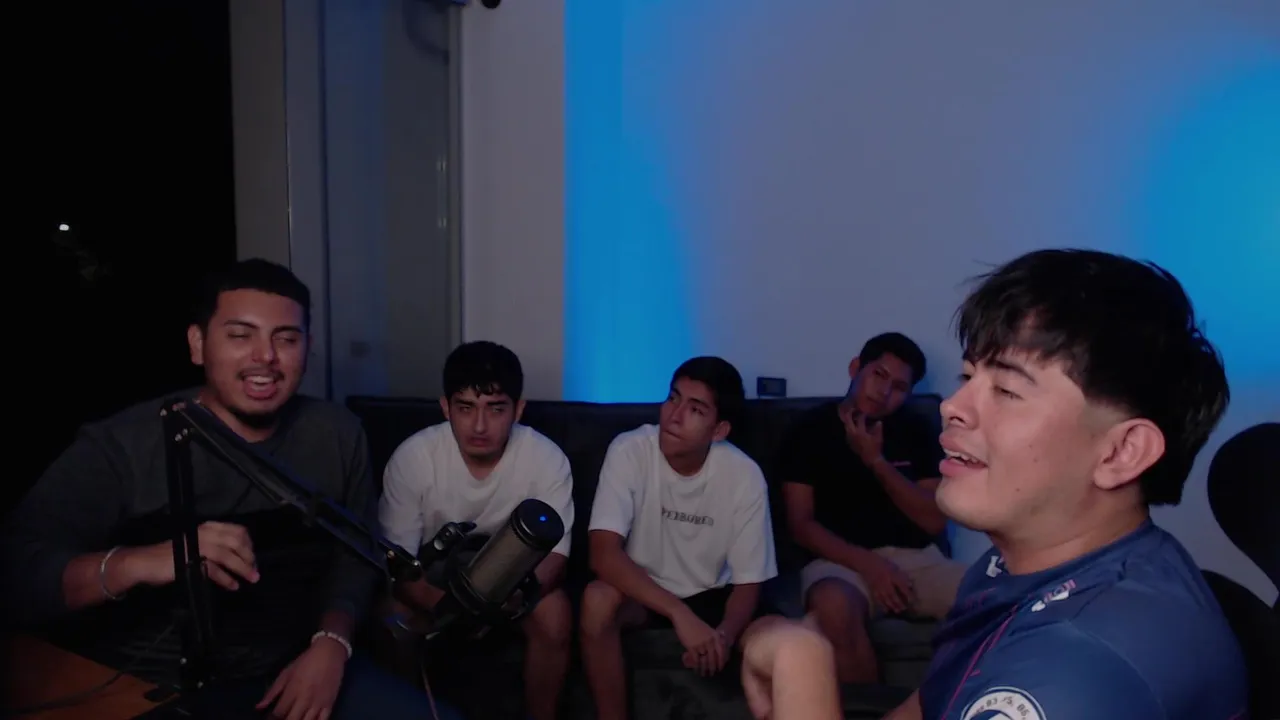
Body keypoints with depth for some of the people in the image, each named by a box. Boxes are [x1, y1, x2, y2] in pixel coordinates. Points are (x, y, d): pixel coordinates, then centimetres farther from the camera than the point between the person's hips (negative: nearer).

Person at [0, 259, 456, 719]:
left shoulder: (337, 435, -1)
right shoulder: (121, 445, -14)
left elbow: (355, 555, 2)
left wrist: (331, 645, -15)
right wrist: (137, 563, -36)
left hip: (292, 675, 1)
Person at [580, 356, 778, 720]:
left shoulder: (744, 475, -17)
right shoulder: (629, 451, -21)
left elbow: (748, 583, -10)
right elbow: (603, 554, -29)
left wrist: (723, 635, -31)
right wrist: (680, 614, -38)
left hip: (710, 596, 1)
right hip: (641, 591, -1)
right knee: (598, 599, -32)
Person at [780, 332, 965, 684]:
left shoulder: (918, 432, 12)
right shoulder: (811, 429, 4)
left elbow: (935, 521, 3)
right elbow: (800, 523, -2)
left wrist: (877, 461, -8)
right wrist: (867, 563, -16)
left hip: (917, 558, 3)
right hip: (844, 559, -3)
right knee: (833, 607, -38)